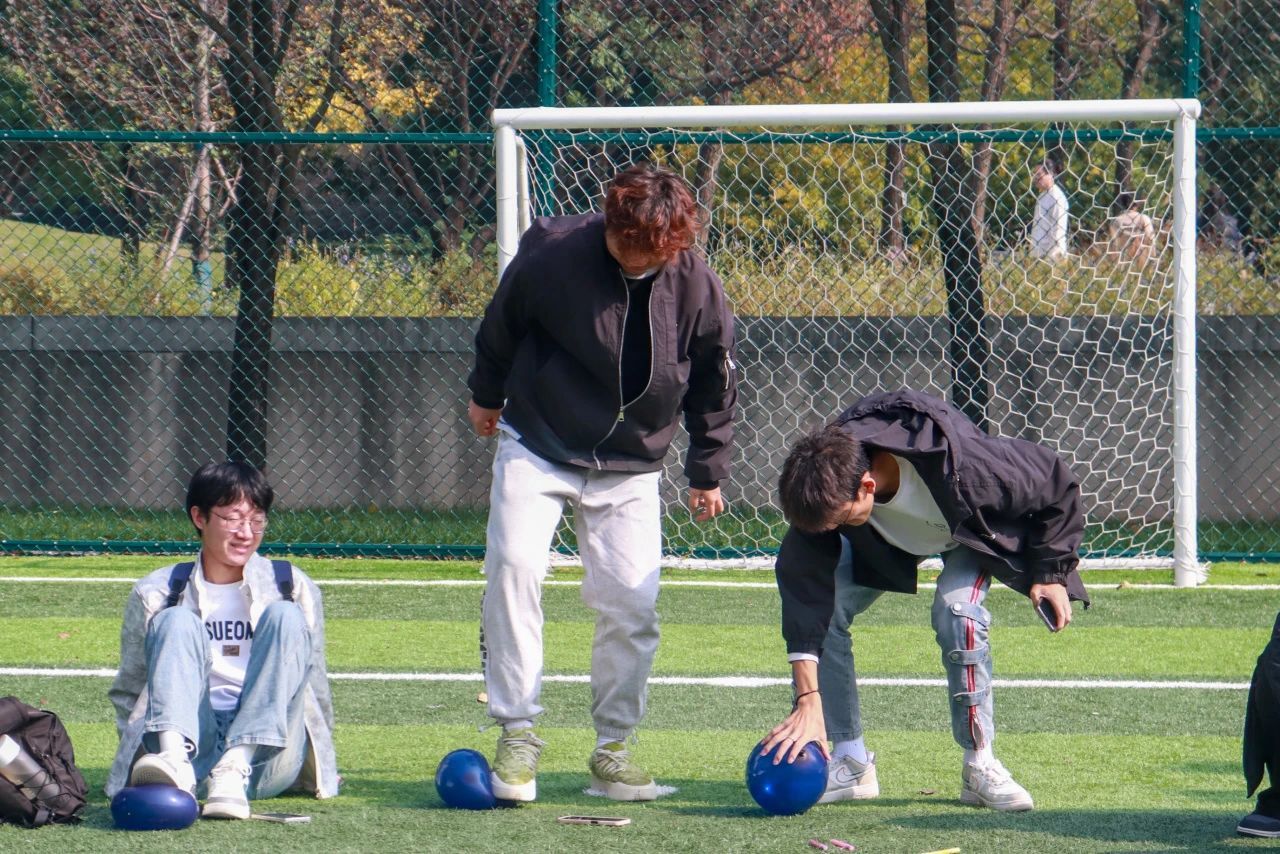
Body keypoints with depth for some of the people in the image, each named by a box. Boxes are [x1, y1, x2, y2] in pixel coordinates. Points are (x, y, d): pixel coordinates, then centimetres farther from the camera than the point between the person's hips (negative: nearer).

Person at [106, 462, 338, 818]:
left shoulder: (292, 586, 13)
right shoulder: (155, 594, 11)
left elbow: (314, 685, 19)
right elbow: (127, 692, 17)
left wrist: (322, 772, 19)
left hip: (266, 758, 1)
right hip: (196, 745, -1)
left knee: (285, 616, -18)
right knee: (177, 622, -20)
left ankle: (235, 771, -40)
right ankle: (175, 761, -50)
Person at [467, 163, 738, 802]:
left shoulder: (696, 289, -13)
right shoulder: (552, 254, -20)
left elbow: (714, 386, 4)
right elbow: (502, 323, 2)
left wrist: (708, 472, 10)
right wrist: (486, 393, 16)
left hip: (629, 469, 2)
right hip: (536, 447, -2)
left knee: (631, 603, -5)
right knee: (513, 566, -19)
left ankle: (612, 748, 11)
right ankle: (517, 736, -12)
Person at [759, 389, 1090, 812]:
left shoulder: (961, 468, -44)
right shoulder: (825, 486, -35)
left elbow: (1056, 484, -26)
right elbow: (804, 591, -33)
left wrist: (1053, 572, -17)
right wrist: (808, 702, -38)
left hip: (969, 532, -3)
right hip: (883, 538, 3)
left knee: (957, 612, -31)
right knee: (823, 609, -17)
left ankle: (979, 765, -17)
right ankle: (850, 763, -5)